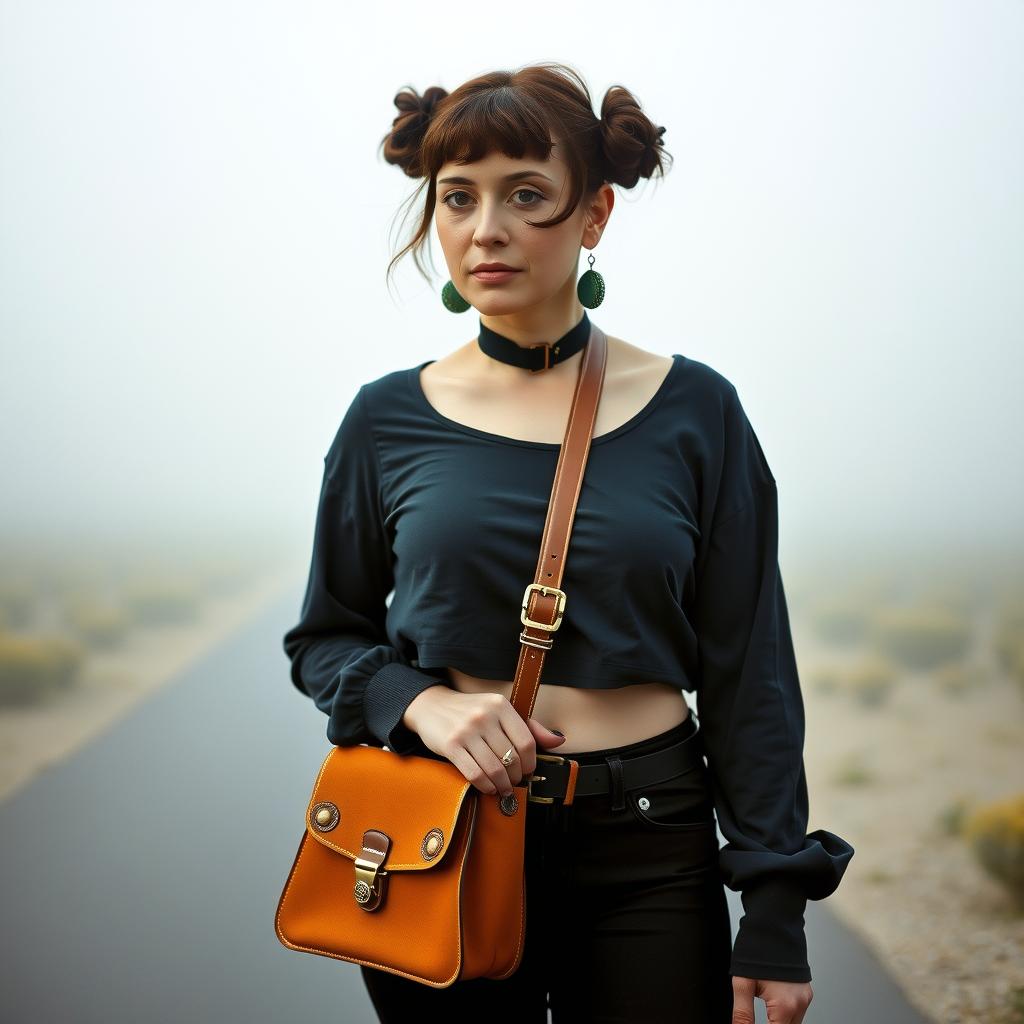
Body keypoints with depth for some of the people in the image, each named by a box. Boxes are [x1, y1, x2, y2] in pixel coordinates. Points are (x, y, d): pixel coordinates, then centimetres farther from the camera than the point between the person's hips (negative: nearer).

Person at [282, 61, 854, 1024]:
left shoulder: (693, 411, -4)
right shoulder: (390, 419, -1)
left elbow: (749, 676, -2)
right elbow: (325, 639, 8)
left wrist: (773, 916, -4)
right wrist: (419, 702, -13)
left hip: (648, 850, -1)